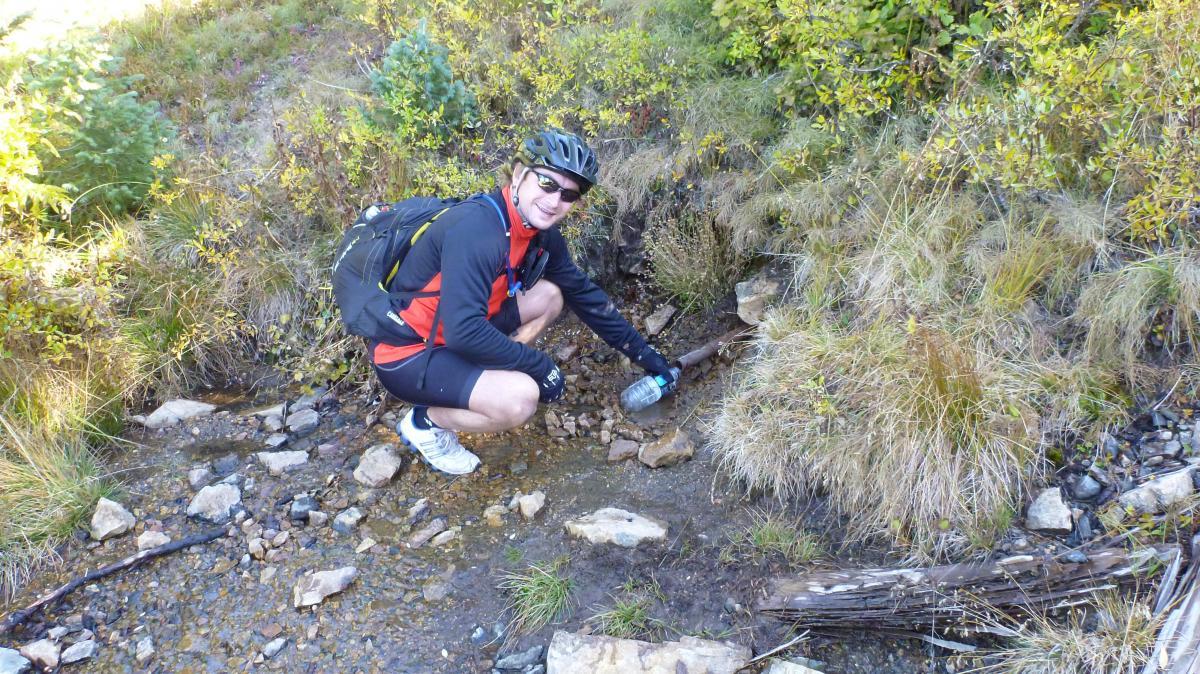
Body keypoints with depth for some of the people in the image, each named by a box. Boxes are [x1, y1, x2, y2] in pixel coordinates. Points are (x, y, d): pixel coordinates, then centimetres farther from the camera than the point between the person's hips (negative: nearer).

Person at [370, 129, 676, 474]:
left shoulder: (541, 234, -3)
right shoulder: (476, 228, -30)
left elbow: (583, 294, 8)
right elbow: (464, 332, -36)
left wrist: (642, 352, 10)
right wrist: (539, 364, -23)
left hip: (454, 332, 9)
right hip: (406, 354, -9)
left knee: (549, 296, 3)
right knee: (520, 398, -27)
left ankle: (483, 382, 8)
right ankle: (425, 422, 0)